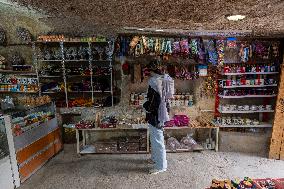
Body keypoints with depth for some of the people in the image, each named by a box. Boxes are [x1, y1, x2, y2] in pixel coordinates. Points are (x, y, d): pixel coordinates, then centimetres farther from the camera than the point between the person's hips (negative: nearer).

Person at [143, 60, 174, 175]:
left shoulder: (154, 81, -19)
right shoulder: (165, 78, 9)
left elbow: (154, 99, -24)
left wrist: (146, 107, -9)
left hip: (155, 114, -10)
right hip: (162, 112, 10)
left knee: (157, 139, 2)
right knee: (155, 137, 23)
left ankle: (161, 166, 17)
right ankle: (155, 158, 41)